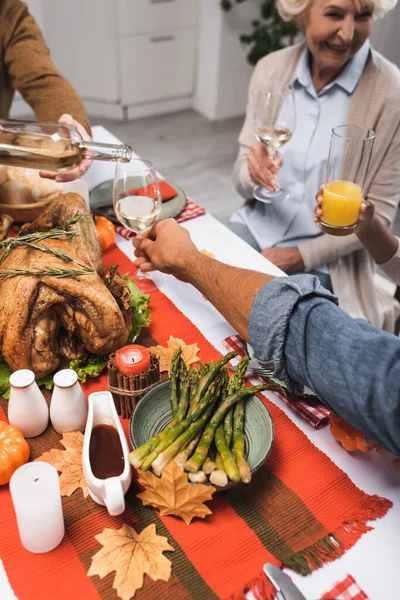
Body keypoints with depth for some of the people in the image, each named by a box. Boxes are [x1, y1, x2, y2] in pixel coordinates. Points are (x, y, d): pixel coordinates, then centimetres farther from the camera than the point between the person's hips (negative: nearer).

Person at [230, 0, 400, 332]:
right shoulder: (271, 68, -1)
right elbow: (244, 183, 2)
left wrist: (302, 255, -15)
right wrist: (253, 174, -22)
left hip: (323, 266, -3)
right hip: (254, 229, 4)